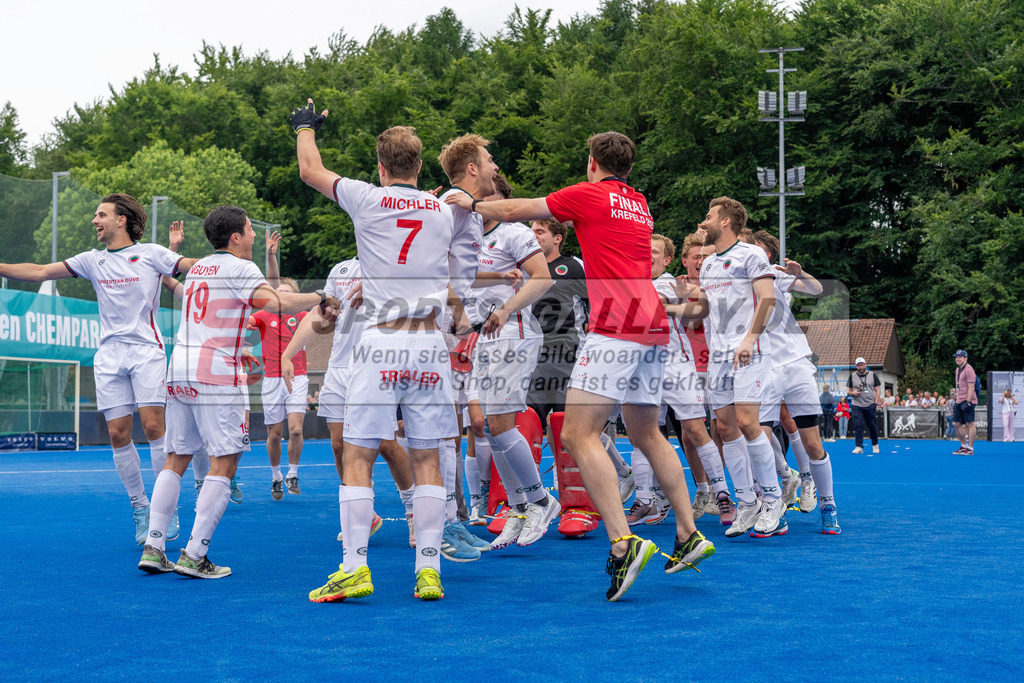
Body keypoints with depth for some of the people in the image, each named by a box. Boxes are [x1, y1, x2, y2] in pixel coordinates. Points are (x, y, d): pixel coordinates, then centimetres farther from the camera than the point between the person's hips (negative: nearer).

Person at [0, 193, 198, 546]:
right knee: (118, 434, -2)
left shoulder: (151, 254, 2)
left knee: (153, 426, -13)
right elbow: (39, 272, 13)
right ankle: (140, 506, 9)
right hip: (109, 355, 4)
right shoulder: (93, 260, 13)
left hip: (146, 351, -4)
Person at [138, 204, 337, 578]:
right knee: (224, 463, -4)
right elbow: (275, 302, -21)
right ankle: (194, 556, -9)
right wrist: (321, 298, -10)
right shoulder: (239, 267, -5)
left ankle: (153, 548, 9)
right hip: (216, 373, -8)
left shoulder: (198, 267, 19)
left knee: (176, 459, 13)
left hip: (178, 371, 8)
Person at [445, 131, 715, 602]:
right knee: (647, 434, 20)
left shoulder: (589, 195, 2)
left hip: (615, 329, -8)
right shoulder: (640, 206, 21)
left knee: (578, 433, -12)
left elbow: (518, 211, 10)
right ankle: (688, 536, 20)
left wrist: (472, 204, 24)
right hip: (654, 329, 8)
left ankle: (623, 543, -26)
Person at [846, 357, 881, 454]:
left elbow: (878, 390, 6)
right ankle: (858, 447, -10)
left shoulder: (872, 375, 7)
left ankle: (875, 444, 24)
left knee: (872, 426, 5)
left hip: (870, 406, 0)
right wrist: (852, 393, -10)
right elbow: (848, 389, 13)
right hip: (857, 406, 0)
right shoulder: (852, 376, 9)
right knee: (858, 425, -10)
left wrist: (876, 402, -4)